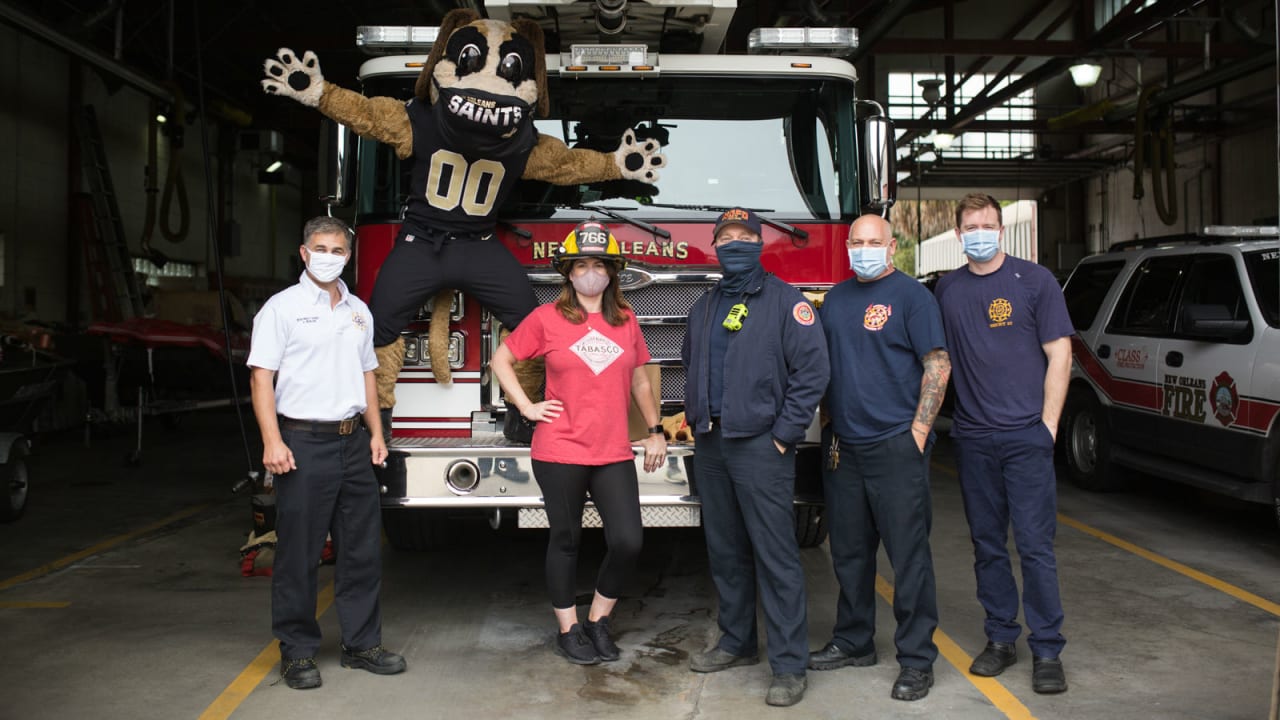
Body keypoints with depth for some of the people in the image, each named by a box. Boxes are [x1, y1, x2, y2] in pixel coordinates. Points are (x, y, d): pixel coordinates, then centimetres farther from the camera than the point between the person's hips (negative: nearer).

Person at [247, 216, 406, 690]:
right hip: (304, 443, -5)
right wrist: (272, 442, -17)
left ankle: (361, 643, 21)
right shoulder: (283, 307, -4)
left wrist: (376, 433, 12)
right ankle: (297, 652, 14)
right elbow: (261, 377, -9)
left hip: (353, 443, 6)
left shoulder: (359, 311, 13)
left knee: (362, 548, 10)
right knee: (299, 553, 2)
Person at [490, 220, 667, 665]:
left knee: (627, 541, -4)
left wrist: (655, 431, 16)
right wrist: (526, 406, -1)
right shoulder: (547, 318, -1)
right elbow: (501, 360, 7)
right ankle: (568, 631, 23)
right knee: (566, 539, 8)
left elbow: (639, 381, 18)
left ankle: (598, 621, 18)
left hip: (614, 454, 3)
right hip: (560, 453, -3)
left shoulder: (626, 321, 9)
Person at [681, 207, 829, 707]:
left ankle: (789, 665, 1)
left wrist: (785, 432, -12)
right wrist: (695, 418, 14)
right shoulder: (704, 307, 17)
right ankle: (737, 642, 27)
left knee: (775, 555, -5)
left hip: (759, 445, -6)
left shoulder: (785, 300, -3)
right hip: (710, 445, 7)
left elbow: (812, 367, -10)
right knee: (725, 551, 13)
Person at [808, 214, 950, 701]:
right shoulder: (836, 298, 14)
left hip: (895, 448, -6)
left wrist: (918, 432, -13)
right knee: (849, 552, 14)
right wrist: (827, 430, 11)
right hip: (843, 448, 6)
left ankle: (917, 659, 8)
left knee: (908, 555, -1)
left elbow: (937, 365, -9)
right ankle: (853, 642, 28)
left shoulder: (911, 295, -4)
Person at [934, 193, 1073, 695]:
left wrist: (1047, 426, -6)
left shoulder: (1034, 280, 1)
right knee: (987, 545, 10)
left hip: (1025, 436, -3)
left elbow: (1059, 355, 0)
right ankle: (1000, 638, 22)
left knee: (1034, 544, -3)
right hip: (972, 437, 3)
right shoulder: (947, 289, 9)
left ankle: (1047, 650, 7)